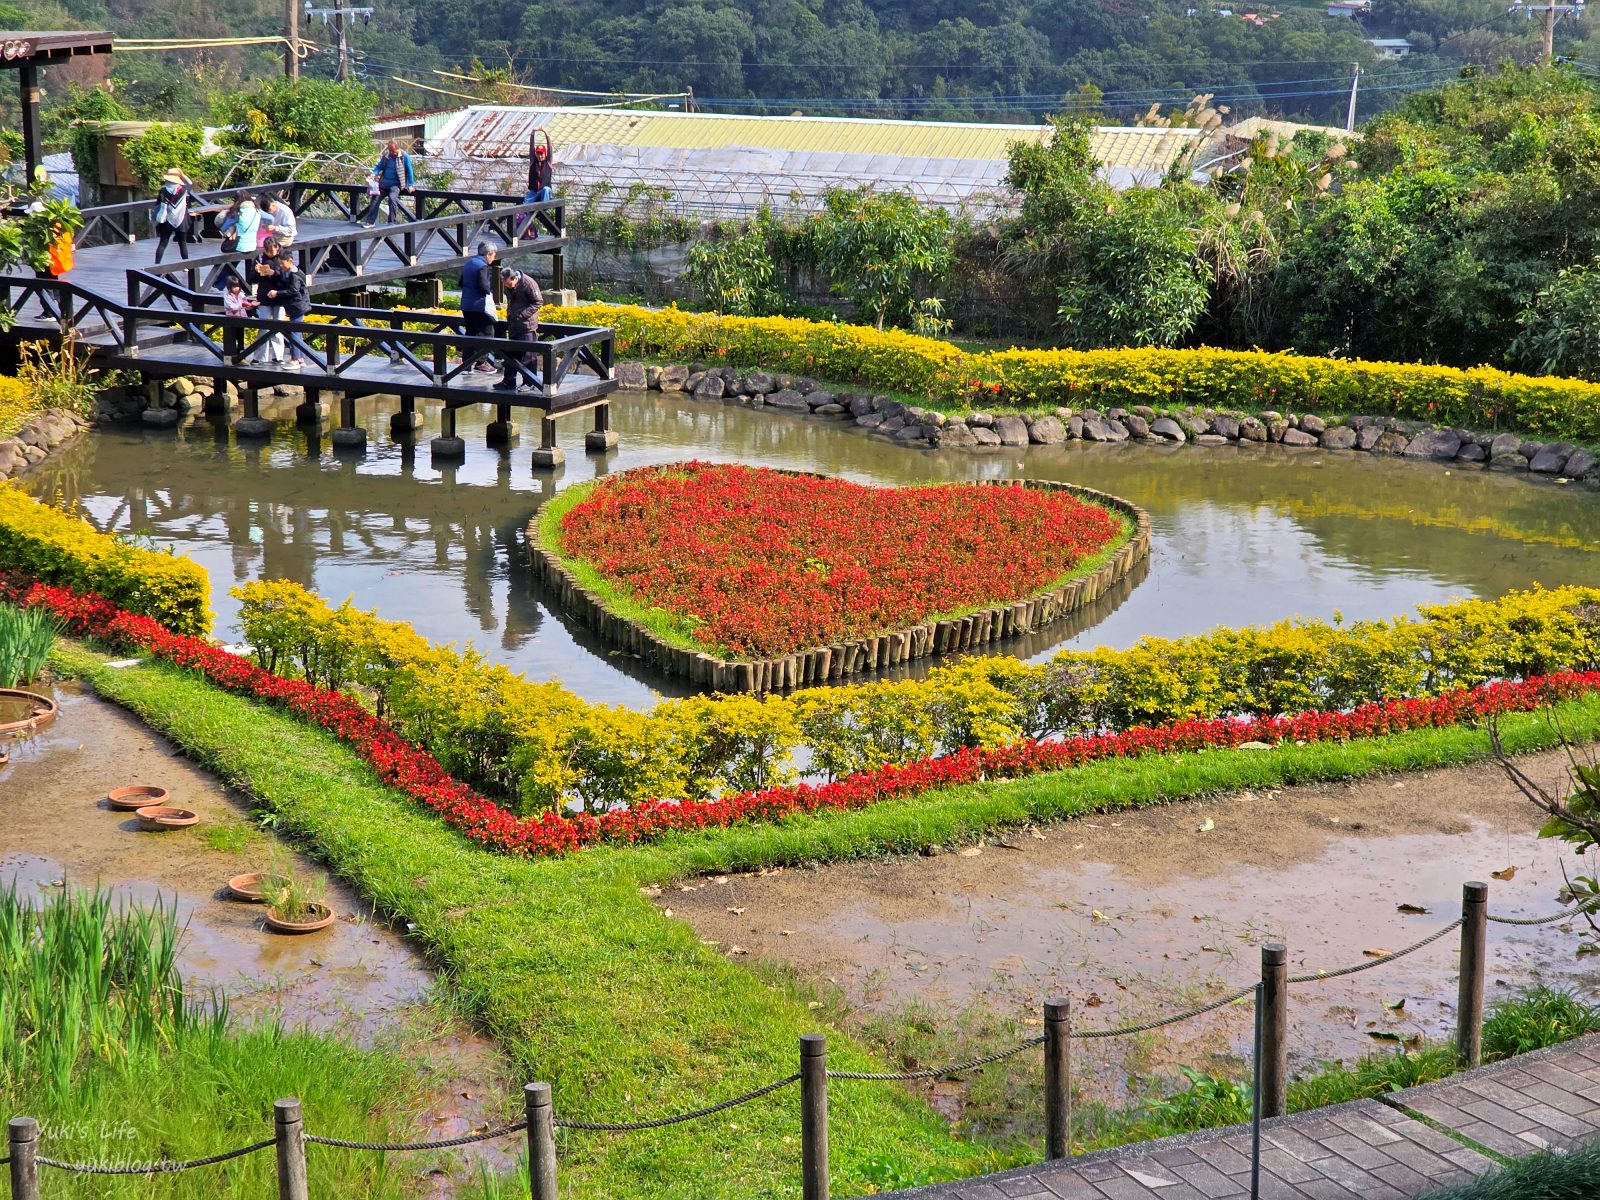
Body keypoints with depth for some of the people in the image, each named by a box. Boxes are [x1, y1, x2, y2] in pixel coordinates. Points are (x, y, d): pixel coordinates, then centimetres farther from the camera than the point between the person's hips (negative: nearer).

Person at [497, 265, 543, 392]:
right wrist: (509, 319, 16)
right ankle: (509, 381, 20)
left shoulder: (528, 284, -18)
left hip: (527, 325, -8)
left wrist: (522, 314, -21)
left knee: (527, 354, -4)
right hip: (514, 326, 8)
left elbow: (538, 302, -15)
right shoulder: (508, 287, 5)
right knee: (511, 353, 12)